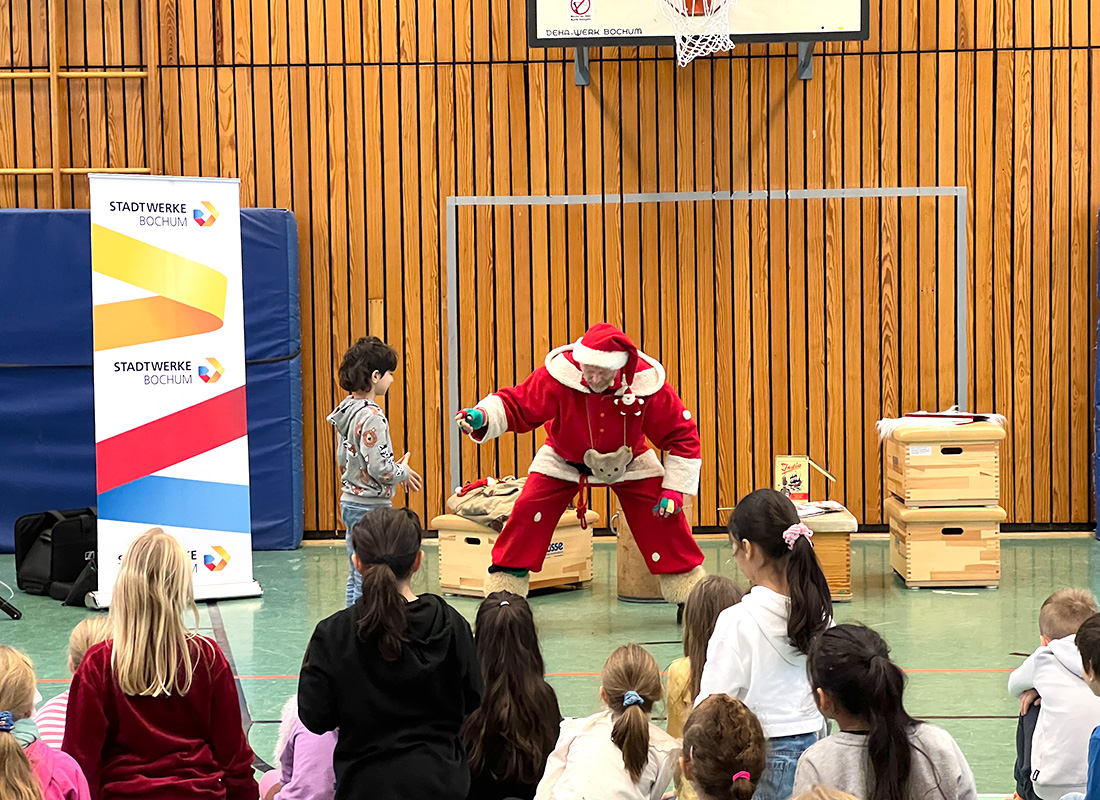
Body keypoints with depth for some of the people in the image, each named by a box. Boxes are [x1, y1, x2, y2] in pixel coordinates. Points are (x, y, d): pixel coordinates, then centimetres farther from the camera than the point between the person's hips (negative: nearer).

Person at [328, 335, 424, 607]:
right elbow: (379, 468, -24)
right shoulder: (371, 416, -20)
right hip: (370, 507, -10)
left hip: (350, 501, 10)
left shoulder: (347, 409, 9)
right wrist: (404, 472, -3)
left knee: (356, 578, 16)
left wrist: (395, 467, 13)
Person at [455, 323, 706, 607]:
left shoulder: (646, 384, -31)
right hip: (564, 460, 0)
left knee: (666, 514, -10)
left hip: (628, 460, 1)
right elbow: (516, 404, -29)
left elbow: (682, 434, -19)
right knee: (528, 512, -16)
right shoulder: (558, 375, -34)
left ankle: (690, 594, 9)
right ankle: (502, 593, -1)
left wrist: (674, 488, -21)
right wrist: (483, 417, -51)